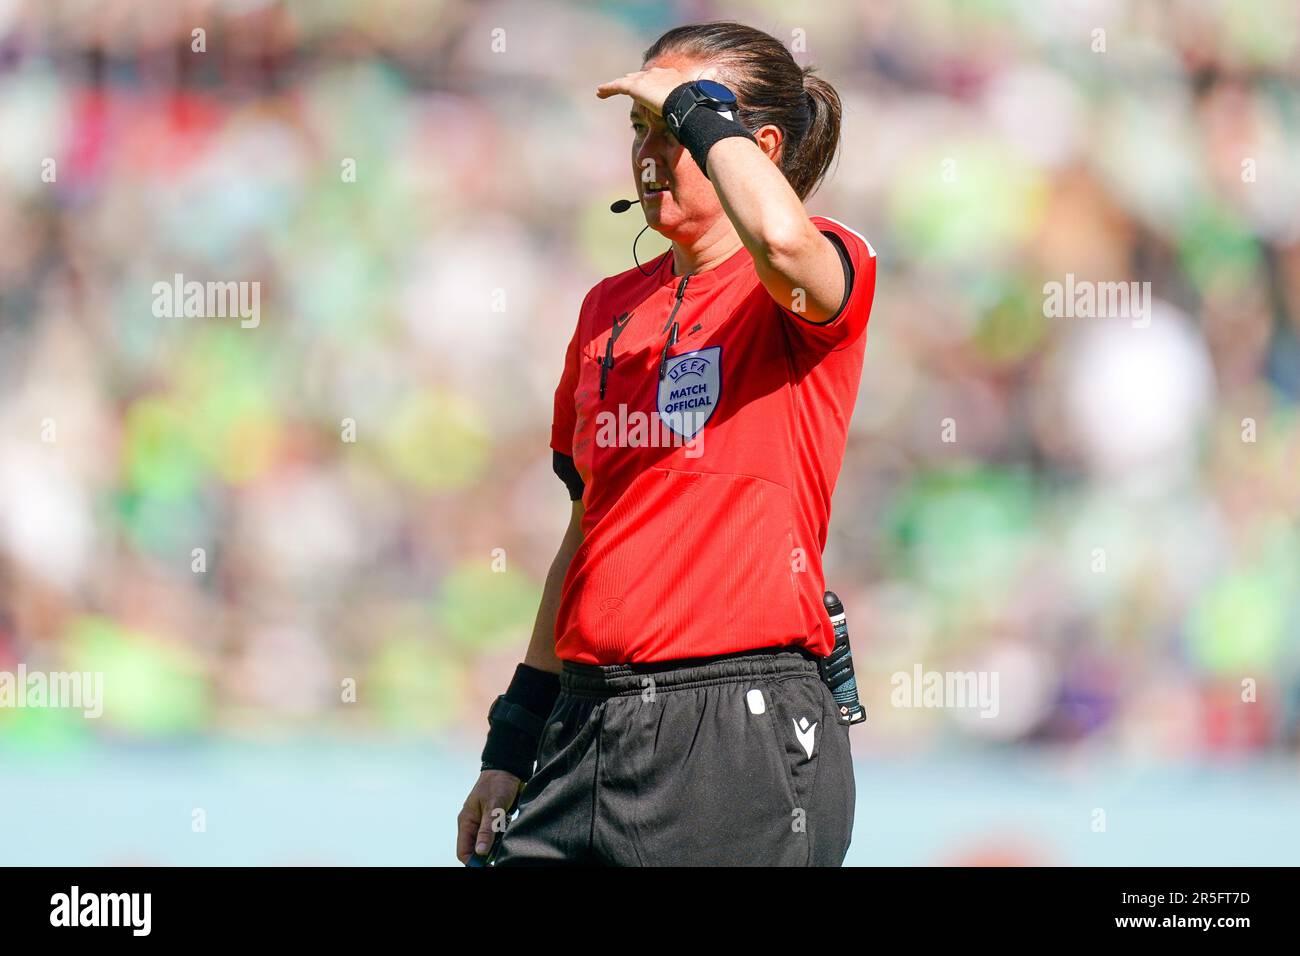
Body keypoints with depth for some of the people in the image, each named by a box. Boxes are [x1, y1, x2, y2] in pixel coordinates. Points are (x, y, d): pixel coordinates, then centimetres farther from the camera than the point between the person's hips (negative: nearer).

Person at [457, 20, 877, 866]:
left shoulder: (828, 272, -4)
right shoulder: (610, 307, 17)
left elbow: (782, 240, -31)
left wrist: (695, 108, -14)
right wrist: (514, 743, 18)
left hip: (742, 734, -6)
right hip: (588, 731, 6)